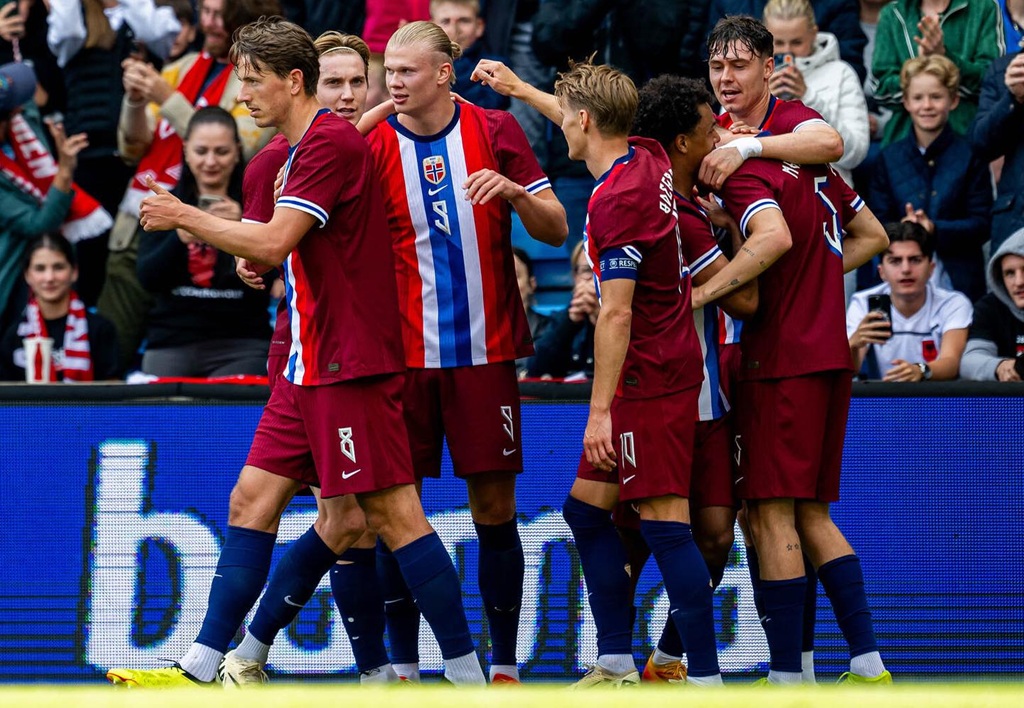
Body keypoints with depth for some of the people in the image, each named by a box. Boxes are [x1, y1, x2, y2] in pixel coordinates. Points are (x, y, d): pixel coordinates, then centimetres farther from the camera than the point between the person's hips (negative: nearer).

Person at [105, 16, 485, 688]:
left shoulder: (331, 140, -14)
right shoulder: (304, 147, 18)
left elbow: (274, 241, -21)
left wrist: (185, 216, -10)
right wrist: (253, 254, 6)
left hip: (350, 365, -10)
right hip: (310, 365, 10)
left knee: (393, 513, -9)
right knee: (252, 500, 8)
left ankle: (467, 676, -6)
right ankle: (202, 669, 9)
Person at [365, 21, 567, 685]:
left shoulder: (495, 131, 1)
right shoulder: (374, 146, 0)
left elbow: (557, 230, 2)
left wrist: (513, 192, -17)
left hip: (484, 350, 0)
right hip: (401, 355, 0)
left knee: (495, 511, 2)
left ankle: (504, 667, 10)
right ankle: (403, 667, 8)